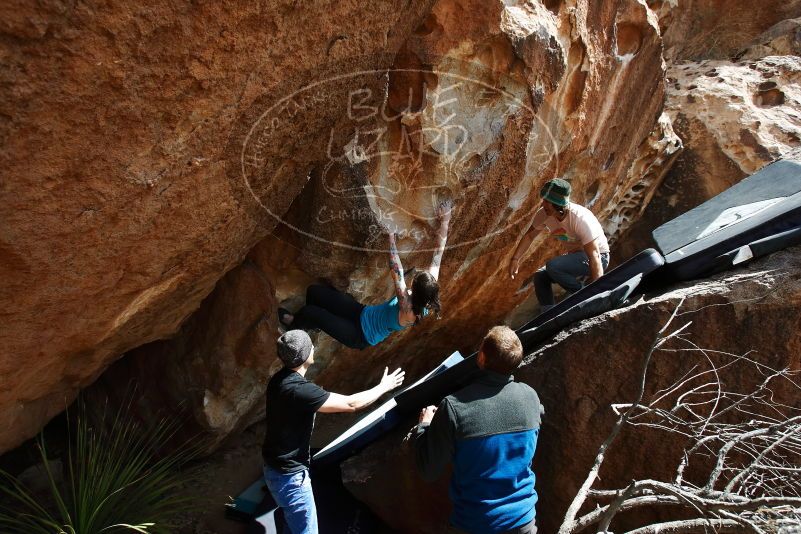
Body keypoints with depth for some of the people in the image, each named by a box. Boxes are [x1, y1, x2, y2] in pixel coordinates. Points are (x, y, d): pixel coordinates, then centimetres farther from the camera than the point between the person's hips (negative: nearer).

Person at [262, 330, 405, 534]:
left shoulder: (280, 379, -2)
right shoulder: (299, 389, -31)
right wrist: (384, 386, -11)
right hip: (290, 476, -10)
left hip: (277, 468, 10)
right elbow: (351, 403, -25)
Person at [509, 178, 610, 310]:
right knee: (540, 276, -7)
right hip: (574, 254, 7)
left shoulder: (580, 219, -32)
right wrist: (515, 259, -11)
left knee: (552, 266, -27)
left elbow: (594, 256, -34)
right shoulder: (543, 214, -14)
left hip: (599, 256, -7)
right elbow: (529, 236, 4)